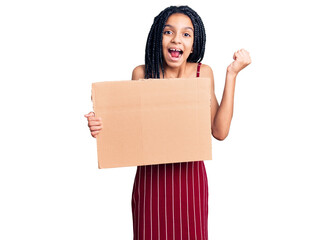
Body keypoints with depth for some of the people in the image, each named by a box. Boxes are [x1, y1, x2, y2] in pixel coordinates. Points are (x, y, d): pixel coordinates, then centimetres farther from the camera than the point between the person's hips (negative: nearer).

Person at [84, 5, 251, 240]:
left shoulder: (202, 73, -4)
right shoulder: (142, 73, -6)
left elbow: (220, 131, -12)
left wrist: (232, 74, -13)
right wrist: (101, 126, -19)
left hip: (190, 176, 1)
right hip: (150, 178, 0)